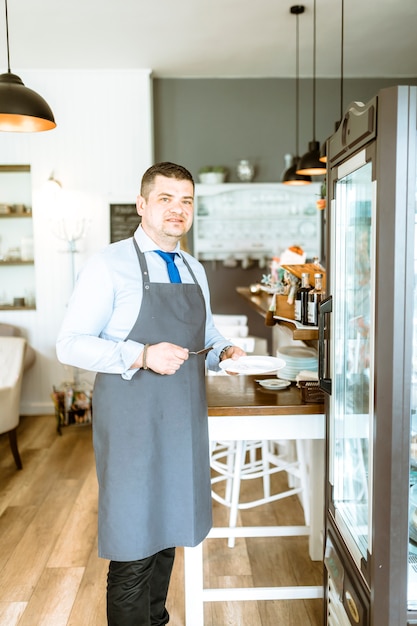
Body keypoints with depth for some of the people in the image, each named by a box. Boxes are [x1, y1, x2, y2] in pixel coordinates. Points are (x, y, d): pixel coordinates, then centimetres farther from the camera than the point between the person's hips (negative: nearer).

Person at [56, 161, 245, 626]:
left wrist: (224, 352, 0)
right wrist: (142, 356, -25)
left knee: (167, 531, 20)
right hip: (132, 424, -6)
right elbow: (70, 344, -14)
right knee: (133, 545, 4)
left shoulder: (194, 270, 11)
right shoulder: (109, 265, -9)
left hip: (183, 421, 7)